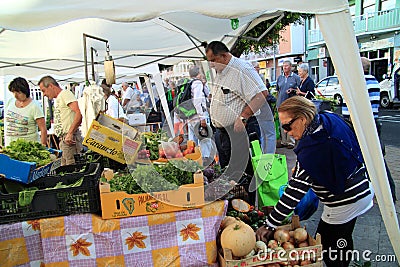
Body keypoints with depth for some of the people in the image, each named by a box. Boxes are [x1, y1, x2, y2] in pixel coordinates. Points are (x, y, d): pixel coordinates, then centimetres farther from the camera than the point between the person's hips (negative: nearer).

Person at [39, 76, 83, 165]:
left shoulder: (65, 93, -5)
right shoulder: (58, 99, 25)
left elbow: (79, 114, -19)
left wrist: (70, 134, -24)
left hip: (70, 139, -10)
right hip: (63, 139, 10)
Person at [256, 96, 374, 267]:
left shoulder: (311, 147, -28)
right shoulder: (330, 119, -3)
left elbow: (294, 193, -28)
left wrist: (270, 225, -23)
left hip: (345, 204, -9)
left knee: (325, 248, 6)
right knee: (343, 242, 27)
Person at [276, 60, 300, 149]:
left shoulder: (296, 77, 2)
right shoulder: (280, 77, 14)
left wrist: (292, 90, -15)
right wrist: (277, 100, 13)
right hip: (281, 103, 4)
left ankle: (290, 142, 4)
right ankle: (283, 141, 15)